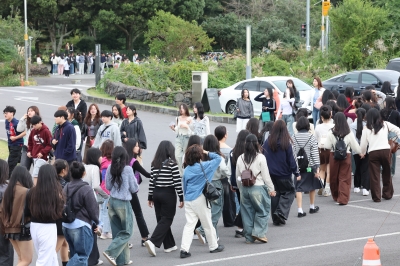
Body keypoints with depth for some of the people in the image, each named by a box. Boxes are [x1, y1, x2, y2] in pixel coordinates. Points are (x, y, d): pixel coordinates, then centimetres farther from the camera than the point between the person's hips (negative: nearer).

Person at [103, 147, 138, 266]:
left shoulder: (110, 169, -1)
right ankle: (111, 253, -8)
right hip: (123, 203, -5)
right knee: (127, 232, 6)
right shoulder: (127, 169, -14)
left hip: (112, 201, 5)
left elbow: (108, 186, 7)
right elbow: (134, 188, -7)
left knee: (117, 232, 12)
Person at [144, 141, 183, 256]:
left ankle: (169, 245, 19)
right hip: (168, 194, -5)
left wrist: (150, 197, 12)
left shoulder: (154, 164, 3)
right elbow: (177, 182, -12)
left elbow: (151, 181, 5)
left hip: (156, 193, 6)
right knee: (166, 220, -1)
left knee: (161, 219, 12)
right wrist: (181, 197, -6)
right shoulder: (172, 163, -11)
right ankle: (153, 241, -16)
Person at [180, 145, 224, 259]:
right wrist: (208, 153, 12)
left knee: (189, 224, 2)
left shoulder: (187, 170, 5)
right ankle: (213, 246, 22)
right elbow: (218, 158, 0)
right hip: (200, 200, -4)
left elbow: (184, 185, 13)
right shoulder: (203, 166, -8)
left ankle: (184, 249, -9)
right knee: (208, 224, 9)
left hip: (188, 200, 4)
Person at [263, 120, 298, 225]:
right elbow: (292, 159, -8)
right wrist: (297, 173, 2)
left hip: (271, 173, 3)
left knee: (275, 194, 13)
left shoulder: (267, 142, -5)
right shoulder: (287, 142, -13)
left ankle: (276, 219, 15)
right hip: (284, 174, -3)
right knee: (289, 192, 11)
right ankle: (281, 212, -8)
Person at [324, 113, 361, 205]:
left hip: (334, 156, 0)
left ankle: (336, 197, 30)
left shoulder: (331, 133, -9)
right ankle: (343, 199, -8)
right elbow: (355, 145, 4)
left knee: (334, 178, 16)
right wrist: (360, 153, 22)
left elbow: (327, 145, -5)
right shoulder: (349, 133, -6)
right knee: (344, 179, 2)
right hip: (346, 157, 0)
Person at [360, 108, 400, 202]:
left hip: (373, 153, -1)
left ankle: (377, 197, 5)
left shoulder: (366, 128, 3)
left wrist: (362, 153, 23)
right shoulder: (385, 124, 5)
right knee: (387, 173, 17)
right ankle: (387, 194, 25)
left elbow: (363, 144, 6)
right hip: (386, 150, 1)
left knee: (374, 176, 5)